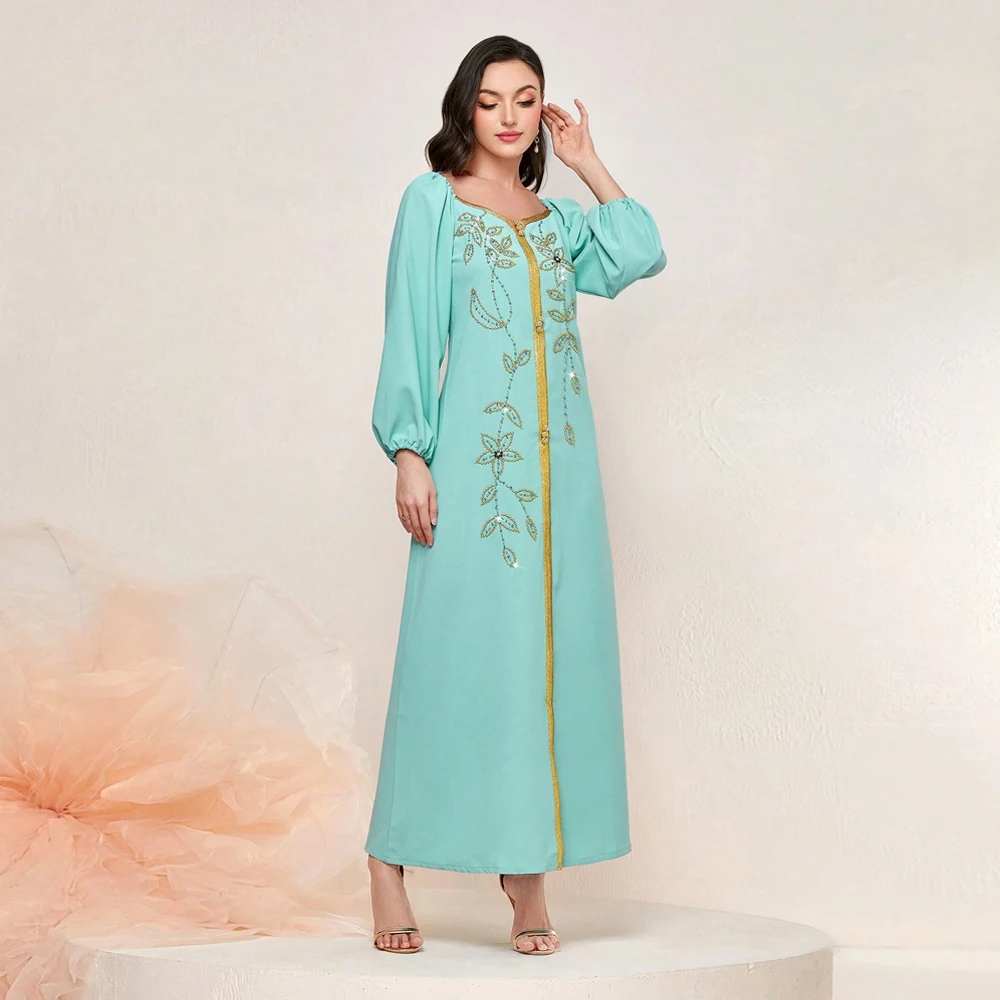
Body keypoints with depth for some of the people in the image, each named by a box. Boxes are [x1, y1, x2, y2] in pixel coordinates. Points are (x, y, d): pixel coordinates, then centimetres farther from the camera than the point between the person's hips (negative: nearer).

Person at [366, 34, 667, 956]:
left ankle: (528, 865, 6)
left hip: (557, 459, 5)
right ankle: (390, 863, 3)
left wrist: (588, 163, 11)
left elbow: (642, 256, 2)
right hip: (473, 455, -4)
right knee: (454, 649, -6)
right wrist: (408, 453, -10)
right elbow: (409, 334, -1)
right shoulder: (432, 201, 6)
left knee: (549, 652, 1)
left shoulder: (557, 219, 19)